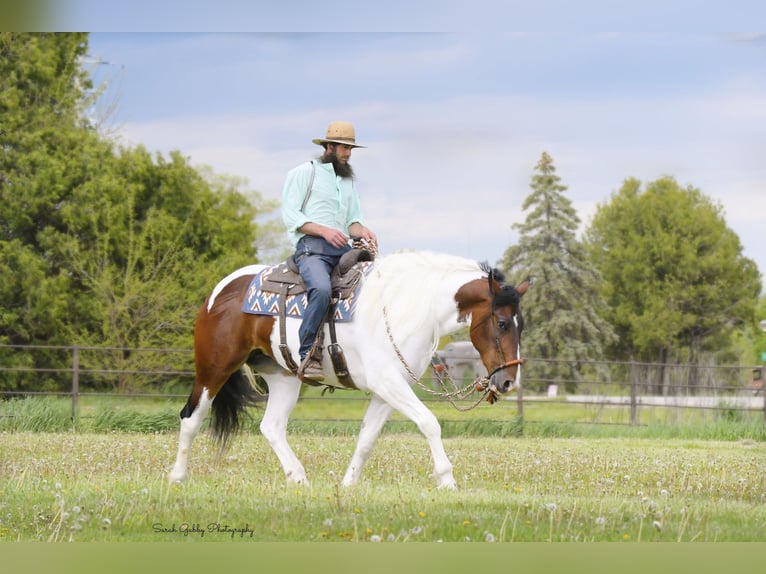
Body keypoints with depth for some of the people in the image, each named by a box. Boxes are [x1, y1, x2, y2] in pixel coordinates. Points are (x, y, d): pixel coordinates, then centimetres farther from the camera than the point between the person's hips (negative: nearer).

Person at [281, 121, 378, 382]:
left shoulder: (348, 180, 26)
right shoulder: (303, 173, 5)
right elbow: (290, 215, -4)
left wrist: (362, 231, -4)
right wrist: (324, 231, -16)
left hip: (342, 250, 7)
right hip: (310, 247, -7)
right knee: (322, 289, -36)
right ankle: (308, 354, -31)